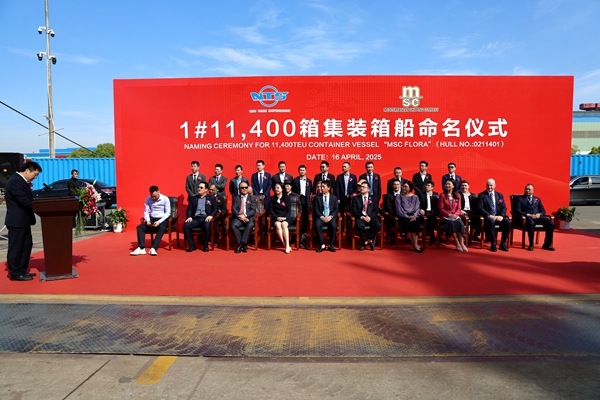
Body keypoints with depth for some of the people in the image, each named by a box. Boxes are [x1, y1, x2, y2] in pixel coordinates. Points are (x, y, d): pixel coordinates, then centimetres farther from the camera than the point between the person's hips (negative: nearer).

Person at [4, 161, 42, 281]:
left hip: (23, 221, 10)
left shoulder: (22, 181, 14)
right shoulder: (15, 181, -17)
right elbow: (22, 200, -24)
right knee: (16, 247, 0)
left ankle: (22, 270, 25)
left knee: (27, 245, 16)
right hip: (17, 221, -10)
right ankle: (15, 273, 9)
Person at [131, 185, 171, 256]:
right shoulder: (148, 199, 5)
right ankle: (141, 248, -28)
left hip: (162, 219, -4)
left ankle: (153, 248, -43)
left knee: (162, 229, -37)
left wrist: (159, 221, -19)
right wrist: (148, 220, -12)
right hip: (152, 219, 4)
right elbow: (146, 212, 9)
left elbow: (168, 213, -7)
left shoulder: (165, 199, -5)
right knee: (140, 227, -21)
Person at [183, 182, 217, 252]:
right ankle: (192, 245, -12)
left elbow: (216, 209, 6)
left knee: (207, 227, -36)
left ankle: (205, 246, -14)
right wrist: (189, 217, -4)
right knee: (186, 226, -27)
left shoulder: (212, 198, 14)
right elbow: (189, 209, 16)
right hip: (195, 218, 3)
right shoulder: (193, 198, 21)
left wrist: (211, 216, -12)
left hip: (205, 218, -3)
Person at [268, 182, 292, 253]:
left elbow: (289, 210, 5)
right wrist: (277, 217, -11)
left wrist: (285, 217, -12)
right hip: (276, 218, 1)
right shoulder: (272, 199, 12)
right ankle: (285, 245, -35)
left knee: (284, 224, -34)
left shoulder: (286, 198, 10)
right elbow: (270, 210, 4)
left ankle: (287, 245, -41)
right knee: (278, 225, -33)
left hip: (285, 218, 0)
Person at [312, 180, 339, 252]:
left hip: (331, 217, 0)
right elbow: (316, 209, 3)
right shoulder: (317, 197, 10)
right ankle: (322, 245, -20)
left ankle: (331, 245, -15)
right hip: (321, 217, 0)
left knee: (333, 226, -32)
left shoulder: (334, 197, 12)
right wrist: (322, 217, -14)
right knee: (317, 225, -32)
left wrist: (330, 216, -13)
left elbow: (336, 209, 4)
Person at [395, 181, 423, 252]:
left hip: (413, 216, 1)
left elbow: (417, 208, 9)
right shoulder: (399, 197, 14)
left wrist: (414, 216, -12)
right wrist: (407, 216, -12)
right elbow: (399, 209, 2)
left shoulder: (415, 197, 19)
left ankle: (415, 245, -39)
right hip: (403, 217, -1)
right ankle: (415, 245, -33)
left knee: (415, 222, -34)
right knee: (407, 223, -35)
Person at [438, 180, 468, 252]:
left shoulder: (457, 195, 11)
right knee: (451, 223, -34)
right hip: (445, 216, -2)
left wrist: (455, 214, -14)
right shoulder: (442, 195, 2)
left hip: (455, 215, 3)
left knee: (460, 223, -29)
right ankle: (457, 243, -24)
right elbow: (441, 209, -3)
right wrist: (449, 214, -16)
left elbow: (458, 208, 7)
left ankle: (462, 243, -25)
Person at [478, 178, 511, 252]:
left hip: (498, 216, 4)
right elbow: (480, 208, -8)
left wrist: (501, 216, -11)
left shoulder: (500, 195, 16)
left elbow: (504, 207, 10)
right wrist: (490, 216, -20)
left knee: (508, 222, -25)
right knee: (491, 222, -37)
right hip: (487, 217, -4)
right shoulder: (481, 195, 3)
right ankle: (493, 244, -26)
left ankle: (503, 244, -11)